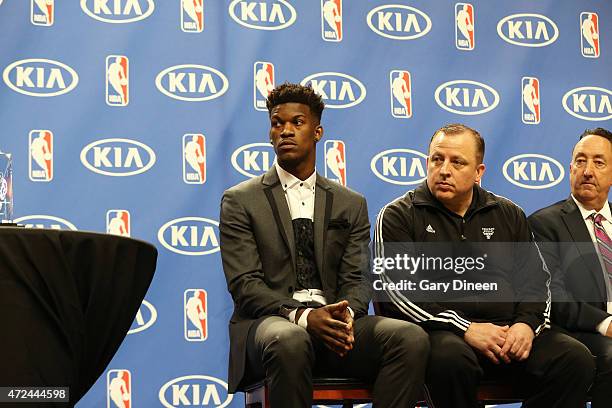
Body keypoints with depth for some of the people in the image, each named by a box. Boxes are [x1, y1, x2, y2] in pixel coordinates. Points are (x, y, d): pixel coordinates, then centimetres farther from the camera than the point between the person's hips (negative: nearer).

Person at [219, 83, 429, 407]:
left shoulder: (351, 204, 19)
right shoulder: (240, 201, 8)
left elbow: (356, 280, 10)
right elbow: (244, 284, -3)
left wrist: (346, 314, -16)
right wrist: (302, 316, -20)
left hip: (333, 322, 3)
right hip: (270, 321, -3)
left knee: (412, 338, -26)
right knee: (289, 341, -40)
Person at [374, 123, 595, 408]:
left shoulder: (508, 215, 20)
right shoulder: (398, 216, 6)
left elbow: (536, 280, 19)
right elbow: (396, 288, -5)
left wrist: (528, 323, -4)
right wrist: (466, 330, -14)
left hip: (508, 330, 4)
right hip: (438, 331, -4)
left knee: (576, 358, -22)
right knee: (451, 357, -39)